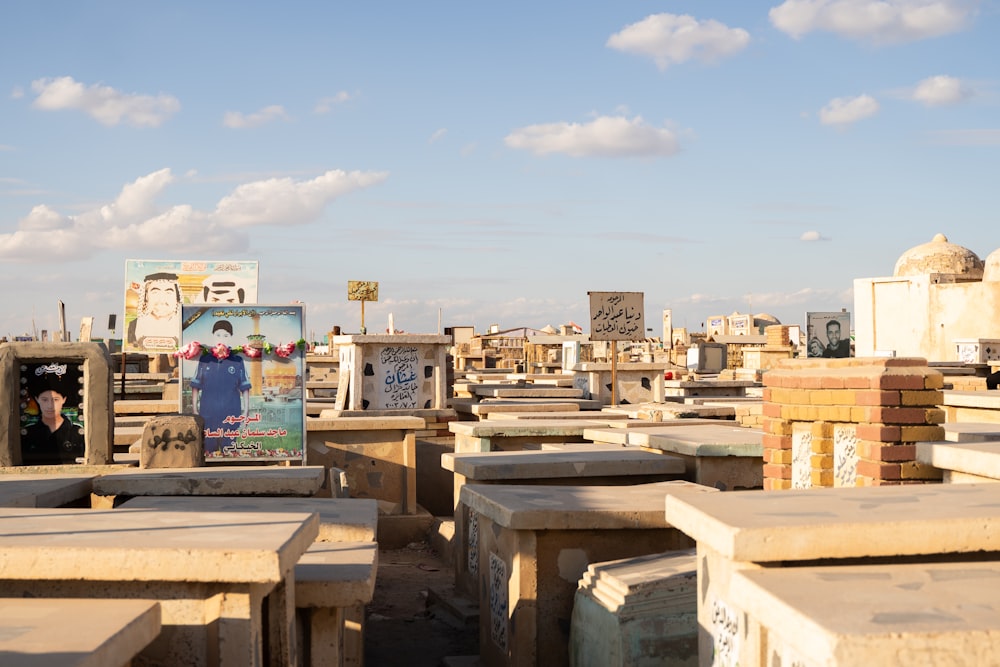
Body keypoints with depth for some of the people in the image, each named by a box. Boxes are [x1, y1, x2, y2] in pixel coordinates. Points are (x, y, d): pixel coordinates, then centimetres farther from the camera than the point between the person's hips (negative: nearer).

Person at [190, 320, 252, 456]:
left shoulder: (237, 361, 1)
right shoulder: (204, 360, 4)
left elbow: (245, 389, 4)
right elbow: (195, 387, 8)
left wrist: (245, 412, 0)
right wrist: (195, 411, 5)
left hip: (231, 418, -1)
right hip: (207, 418, 1)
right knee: (208, 453, 6)